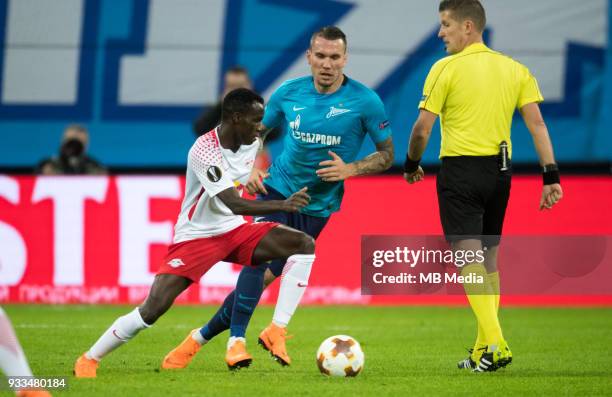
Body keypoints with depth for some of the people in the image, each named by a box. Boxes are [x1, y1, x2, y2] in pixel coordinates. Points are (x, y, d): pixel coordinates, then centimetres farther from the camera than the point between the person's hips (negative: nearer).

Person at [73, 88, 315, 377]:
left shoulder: (252, 144, -1)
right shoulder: (205, 151, -25)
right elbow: (235, 204, -33)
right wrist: (283, 205, -41)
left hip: (235, 229, 7)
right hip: (196, 235, -7)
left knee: (304, 245, -11)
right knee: (153, 309, -17)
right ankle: (89, 359, 1)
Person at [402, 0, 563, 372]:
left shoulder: (446, 68, -7)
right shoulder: (514, 69, 8)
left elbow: (422, 128, -8)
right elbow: (537, 124, 2)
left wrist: (412, 165, 9)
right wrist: (551, 176, 2)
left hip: (460, 170, -6)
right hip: (500, 170, 6)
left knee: (469, 257, -7)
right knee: (489, 259, 16)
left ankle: (494, 344, -21)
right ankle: (484, 349, 19)